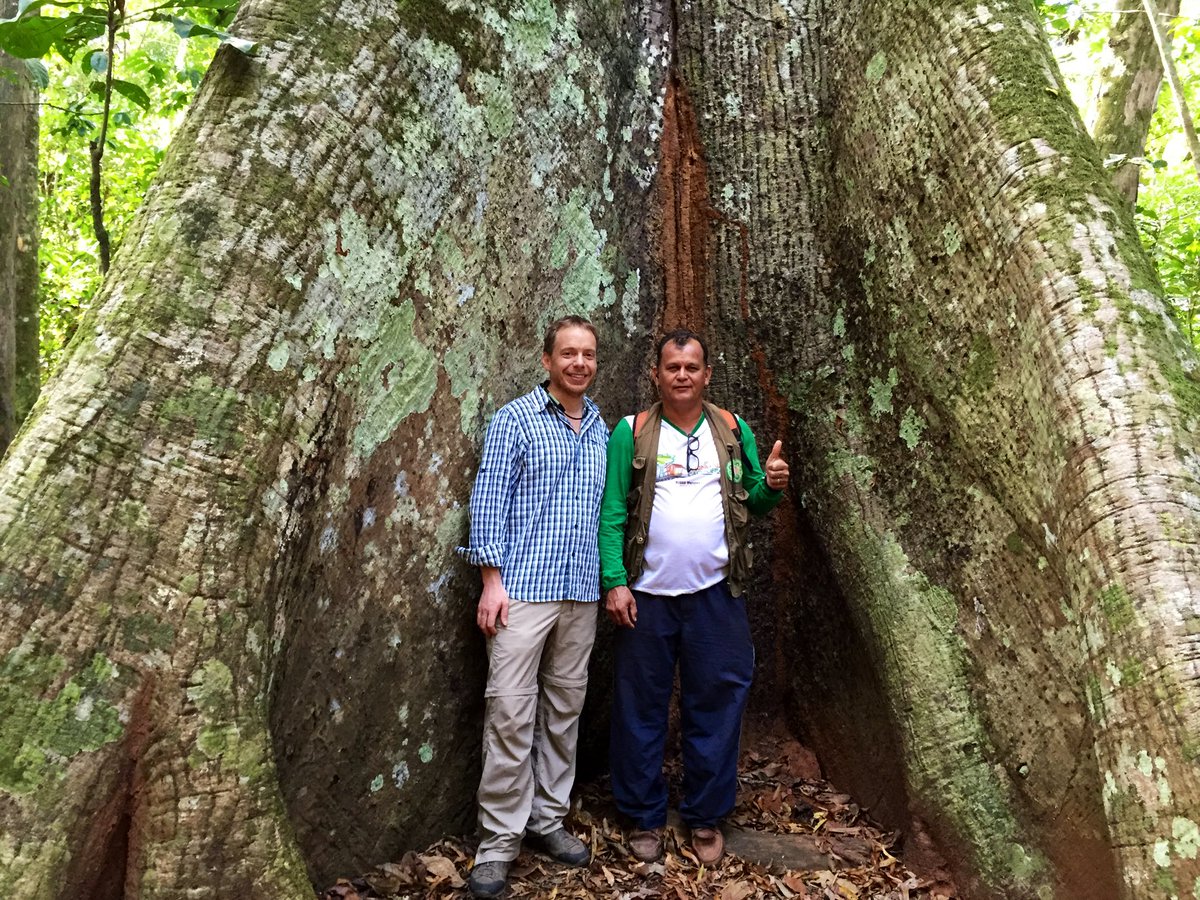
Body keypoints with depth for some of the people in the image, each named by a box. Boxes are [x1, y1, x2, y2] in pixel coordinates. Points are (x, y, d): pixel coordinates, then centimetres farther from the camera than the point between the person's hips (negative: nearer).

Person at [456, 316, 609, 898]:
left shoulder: (602, 429, 13)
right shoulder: (515, 419, -2)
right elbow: (489, 500, -6)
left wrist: (609, 581, 11)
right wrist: (492, 580, -12)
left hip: (581, 593, 5)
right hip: (524, 588, -5)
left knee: (564, 709, 11)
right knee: (511, 713, -4)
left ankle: (547, 819, 25)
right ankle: (498, 841, 8)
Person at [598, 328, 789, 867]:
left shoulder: (733, 430, 7)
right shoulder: (631, 433, 0)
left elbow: (753, 506, 10)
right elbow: (611, 512, -4)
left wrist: (771, 487, -12)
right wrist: (614, 582, -11)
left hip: (715, 593, 2)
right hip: (647, 595, -1)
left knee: (716, 705, 9)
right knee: (641, 708, 8)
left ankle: (706, 816, 27)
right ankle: (644, 817, 26)